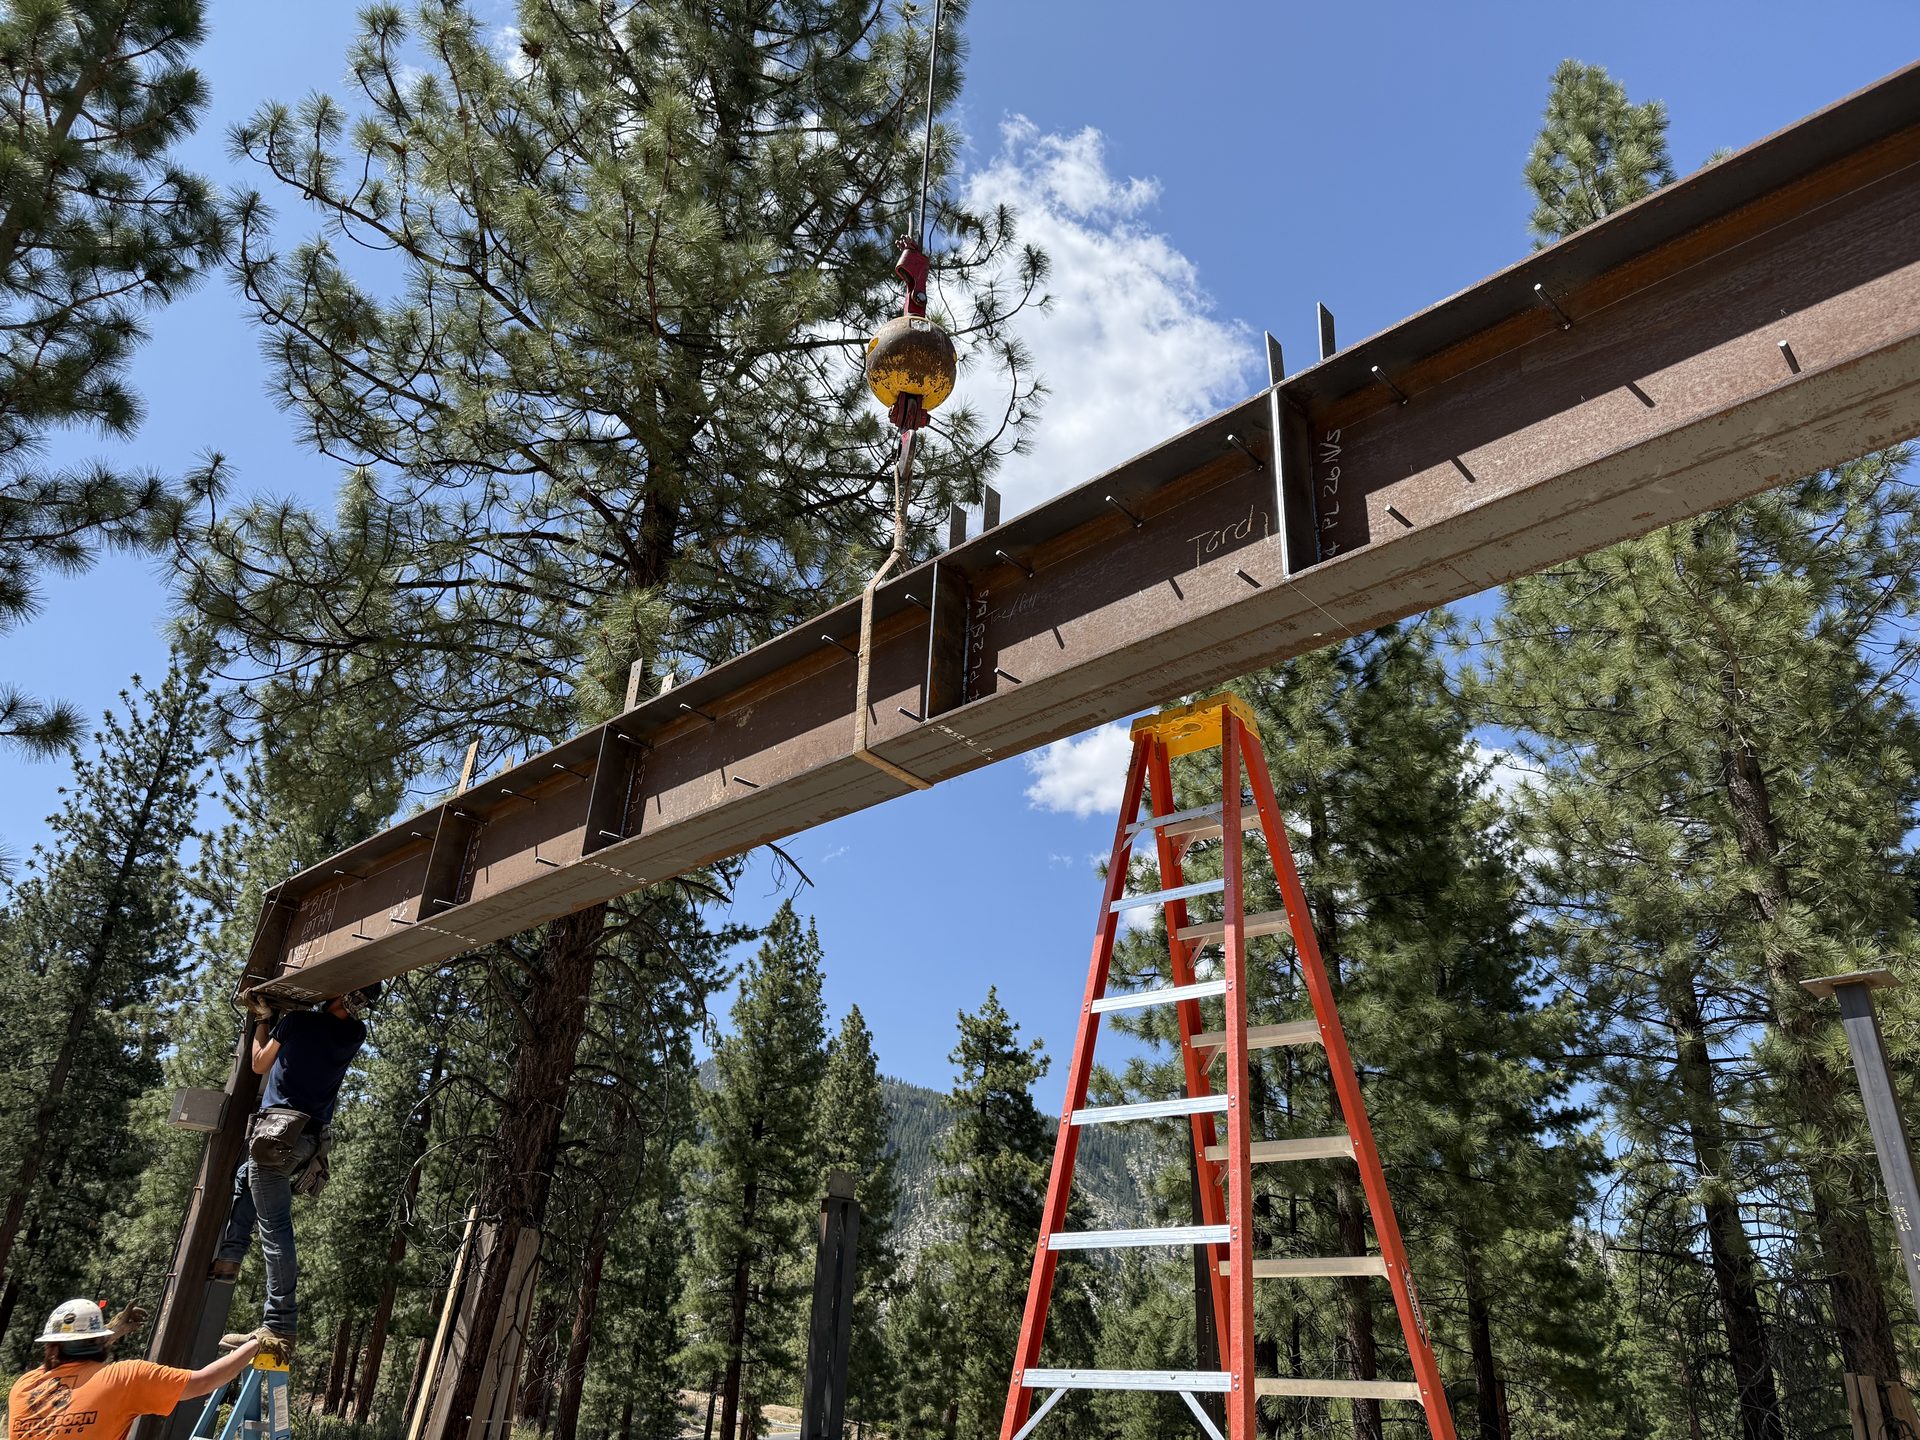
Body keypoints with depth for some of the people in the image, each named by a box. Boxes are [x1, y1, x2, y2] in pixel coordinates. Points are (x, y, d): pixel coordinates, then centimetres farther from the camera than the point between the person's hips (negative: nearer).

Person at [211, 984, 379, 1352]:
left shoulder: (298, 1022, -11)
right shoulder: (355, 1035, 2)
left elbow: (260, 1065, 5)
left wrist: (263, 1019, 17)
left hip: (276, 1133, -7)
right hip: (309, 1139, 7)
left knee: (275, 1227, -6)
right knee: (244, 1177, 32)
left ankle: (280, 1326, -7)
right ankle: (229, 1256, 27)